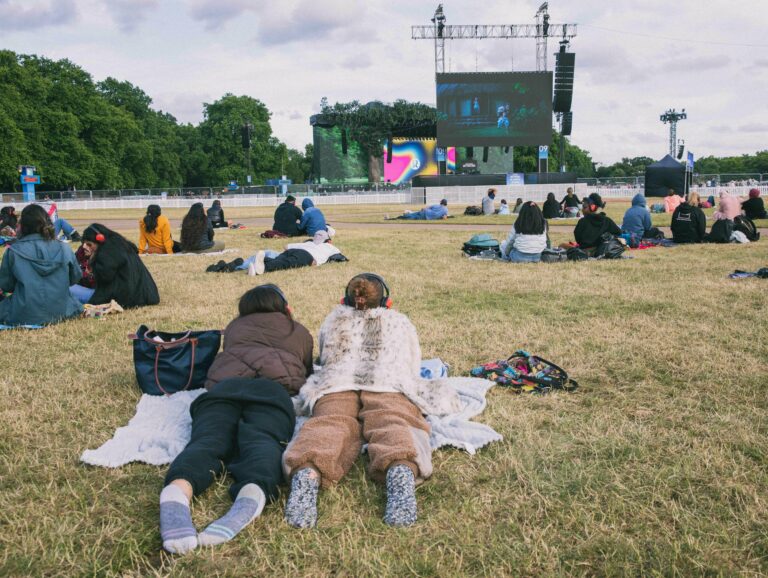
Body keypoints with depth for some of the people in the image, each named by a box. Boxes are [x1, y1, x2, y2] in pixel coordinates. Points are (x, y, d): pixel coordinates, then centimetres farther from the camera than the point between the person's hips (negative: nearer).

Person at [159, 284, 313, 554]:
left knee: (208, 440, -21)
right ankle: (254, 492, -61)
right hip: (273, 388, -1)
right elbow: (308, 373, 48)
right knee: (262, 440, -26)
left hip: (222, 386, 2)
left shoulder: (234, 327, 37)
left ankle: (177, 490, -55)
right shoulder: (299, 331, 34)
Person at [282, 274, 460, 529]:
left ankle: (307, 473, -60)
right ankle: (402, 470, -63)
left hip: (335, 386, 1)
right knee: (393, 425, -28)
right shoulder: (401, 321, 34)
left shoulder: (333, 319, 36)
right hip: (390, 386, -1)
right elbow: (413, 371, 41)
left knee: (330, 426, -26)